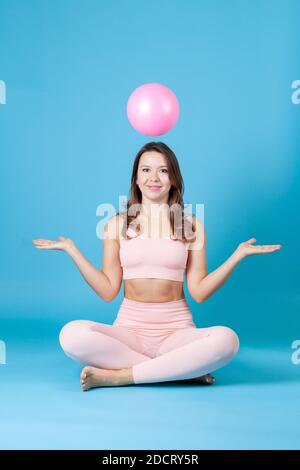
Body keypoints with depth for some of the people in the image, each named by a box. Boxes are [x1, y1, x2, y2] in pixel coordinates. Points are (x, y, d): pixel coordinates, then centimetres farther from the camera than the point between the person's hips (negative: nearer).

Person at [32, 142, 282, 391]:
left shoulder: (191, 225, 5)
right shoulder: (117, 224, 7)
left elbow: (199, 291, 1)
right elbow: (108, 291, 3)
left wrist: (238, 254, -7)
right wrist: (71, 249, -1)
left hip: (176, 331, 0)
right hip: (129, 329, 1)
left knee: (226, 339, -31)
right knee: (71, 334, -29)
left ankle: (119, 375, -21)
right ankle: (185, 369, -20)